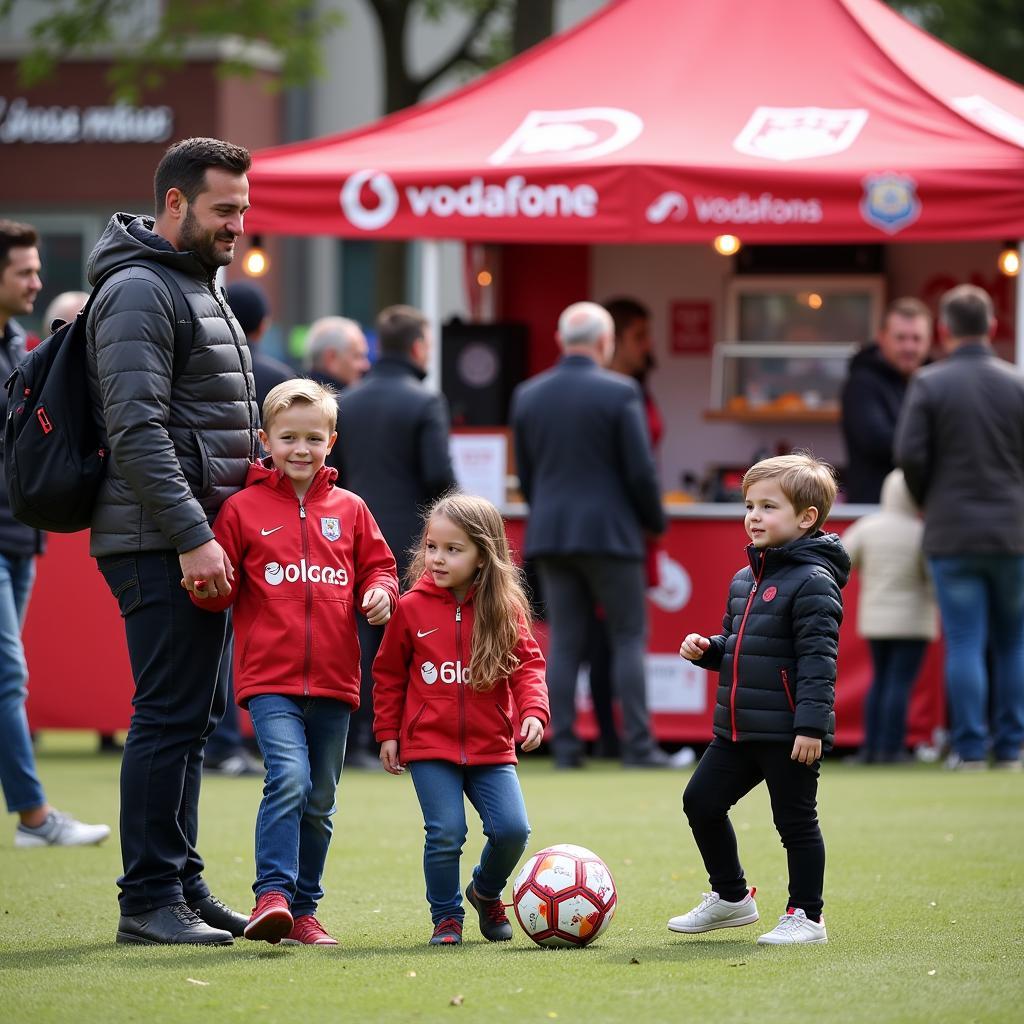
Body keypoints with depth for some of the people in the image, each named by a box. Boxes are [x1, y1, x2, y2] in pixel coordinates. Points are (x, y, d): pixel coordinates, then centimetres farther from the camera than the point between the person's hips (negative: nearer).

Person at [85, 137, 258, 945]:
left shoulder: (201, 288, 20)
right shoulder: (138, 292, -11)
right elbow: (137, 433, -20)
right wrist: (191, 537, -24)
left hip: (201, 540, 10)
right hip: (162, 545, -10)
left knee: (192, 716, 12)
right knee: (170, 717, -9)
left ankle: (182, 886, 17)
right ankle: (150, 900, -6)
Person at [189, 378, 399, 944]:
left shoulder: (349, 510, 11)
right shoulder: (243, 508, 2)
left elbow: (377, 565, 18)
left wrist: (380, 593, -3)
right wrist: (208, 587, -19)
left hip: (333, 681, 4)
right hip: (270, 677, -4)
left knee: (318, 802, 10)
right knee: (289, 778, -23)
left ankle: (303, 910, 19)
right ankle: (272, 894, -21)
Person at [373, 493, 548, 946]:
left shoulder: (505, 609, -1)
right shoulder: (412, 607, -1)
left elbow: (527, 666, 2)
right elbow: (388, 672, 7)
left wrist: (533, 711, -15)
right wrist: (387, 732, 6)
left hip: (492, 747, 1)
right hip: (429, 745, -1)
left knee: (512, 828, -8)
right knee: (445, 835, -11)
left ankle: (486, 892, 23)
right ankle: (446, 917, 11)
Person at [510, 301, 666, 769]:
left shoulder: (527, 396, 6)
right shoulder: (620, 393, -8)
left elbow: (525, 475, 11)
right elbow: (640, 471, -9)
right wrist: (655, 521, 6)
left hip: (549, 533, 4)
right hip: (609, 531, -4)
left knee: (564, 642, 6)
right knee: (628, 636, 2)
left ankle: (564, 745, 1)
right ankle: (637, 744, -2)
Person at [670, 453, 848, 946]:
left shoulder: (813, 582, -14)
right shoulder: (744, 580, 13)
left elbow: (818, 658, -19)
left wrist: (811, 723, -24)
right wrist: (706, 648, 4)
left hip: (788, 732, -9)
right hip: (738, 728, 9)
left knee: (796, 821, 0)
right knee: (701, 801, 12)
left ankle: (806, 916, 12)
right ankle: (730, 896, 27)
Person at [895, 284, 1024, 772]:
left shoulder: (928, 384, -5)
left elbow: (910, 456, -8)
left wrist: (929, 502, 10)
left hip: (952, 532, -1)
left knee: (964, 643, 1)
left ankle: (970, 747, 0)